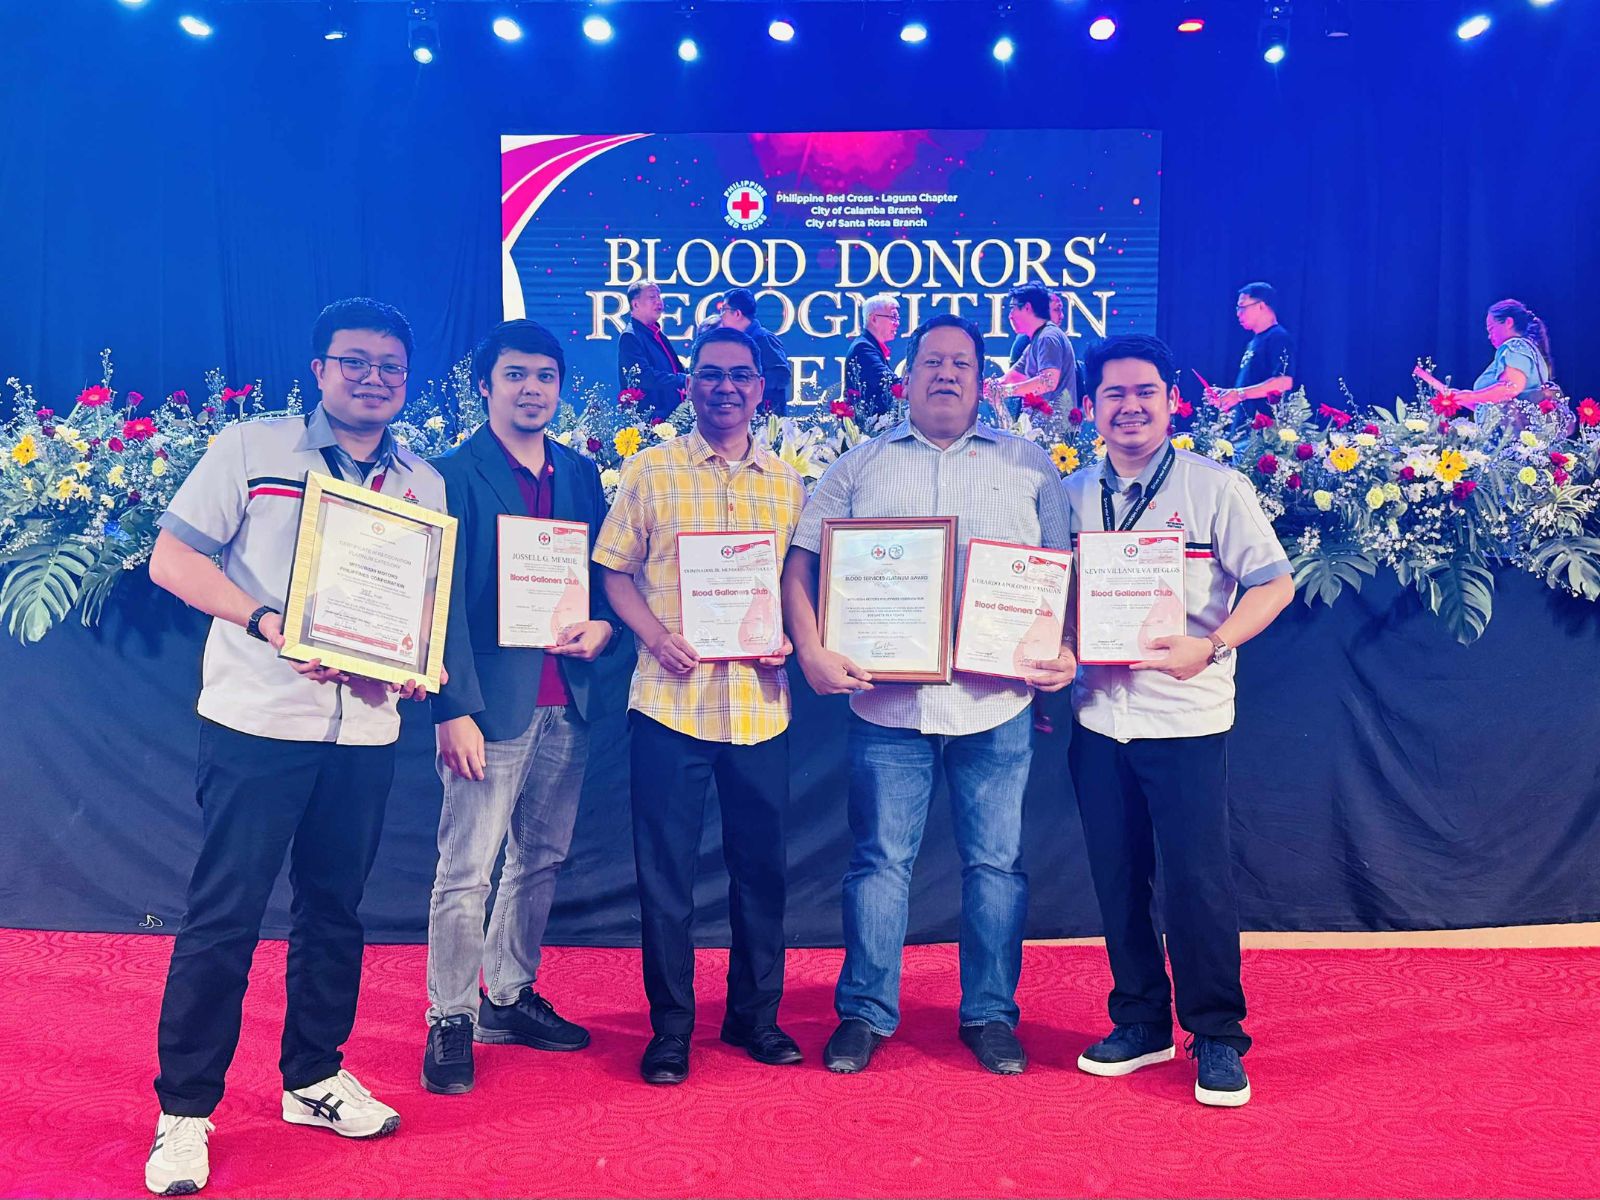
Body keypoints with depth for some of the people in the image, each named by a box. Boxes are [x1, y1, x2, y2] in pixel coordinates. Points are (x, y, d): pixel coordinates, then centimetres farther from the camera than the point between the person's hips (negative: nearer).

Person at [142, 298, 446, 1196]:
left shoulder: (425, 484, 10)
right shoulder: (252, 449, -1)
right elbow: (172, 558, -5)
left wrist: (414, 664, -7)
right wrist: (267, 622, -19)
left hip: (367, 728, 4)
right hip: (258, 718, -4)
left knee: (335, 908, 14)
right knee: (224, 915, 1)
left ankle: (315, 1076, 31)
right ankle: (184, 1111, 15)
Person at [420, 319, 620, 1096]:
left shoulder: (581, 475, 12)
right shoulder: (454, 474, -4)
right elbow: (444, 600, -10)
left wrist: (602, 624, -6)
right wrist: (455, 709, -16)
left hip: (566, 702, 6)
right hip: (492, 703, -6)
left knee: (541, 859, 14)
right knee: (465, 870, -1)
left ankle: (511, 997, 30)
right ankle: (451, 1021, 15)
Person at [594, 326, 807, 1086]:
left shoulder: (788, 483, 9)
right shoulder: (649, 472, 3)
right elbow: (615, 571, 3)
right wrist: (655, 635, -13)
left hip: (760, 703, 2)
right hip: (670, 701, -2)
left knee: (761, 865, 11)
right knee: (666, 870, 5)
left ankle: (756, 1014, 29)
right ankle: (669, 1029, 20)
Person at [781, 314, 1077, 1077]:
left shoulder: (1028, 465, 11)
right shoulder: (860, 467, 10)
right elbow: (801, 564, 5)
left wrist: (1065, 653, -4)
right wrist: (812, 649, -8)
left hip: (997, 700, 1)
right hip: (887, 699, 0)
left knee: (997, 862, 7)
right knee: (880, 860, 5)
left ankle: (990, 1014, 23)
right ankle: (865, 1013, 19)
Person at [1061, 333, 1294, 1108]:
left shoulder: (1215, 487, -5)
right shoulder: (1072, 495, 7)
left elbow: (1274, 583, -7)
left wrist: (1211, 646, -21)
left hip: (1186, 716, -4)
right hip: (1098, 716, 4)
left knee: (1198, 878, -2)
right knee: (1116, 878, 11)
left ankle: (1217, 1037, 17)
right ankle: (1140, 1022, 28)